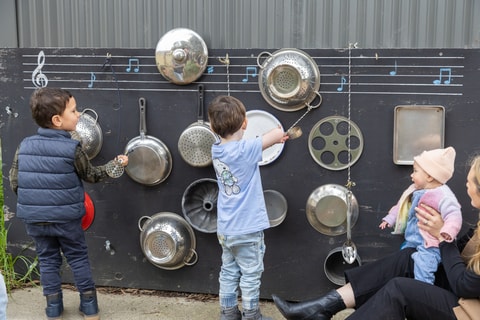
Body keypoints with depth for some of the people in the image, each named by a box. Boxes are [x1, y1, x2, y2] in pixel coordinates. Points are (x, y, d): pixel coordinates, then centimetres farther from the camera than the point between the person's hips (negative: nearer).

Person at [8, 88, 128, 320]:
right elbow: (90, 175, -1)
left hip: (34, 218, 3)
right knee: (78, 258, 14)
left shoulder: (24, 146, -4)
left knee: (47, 260, 16)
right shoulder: (72, 148, -15)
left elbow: (14, 182, 1)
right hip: (66, 218, -3)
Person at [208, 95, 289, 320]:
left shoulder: (216, 150, -1)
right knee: (250, 276, 7)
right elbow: (278, 133, -15)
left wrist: (274, 139, -1)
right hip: (247, 228, -7)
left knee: (228, 273, 16)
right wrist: (277, 134, 8)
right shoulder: (245, 150, -21)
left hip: (225, 229, 7)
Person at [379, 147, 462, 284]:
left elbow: (453, 215, -34)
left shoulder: (443, 196, -23)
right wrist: (389, 219, 22)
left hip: (430, 246, -10)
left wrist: (447, 232, -50)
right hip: (412, 241, 10)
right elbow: (402, 206, 23)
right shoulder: (415, 191, 8)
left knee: (422, 271, -24)